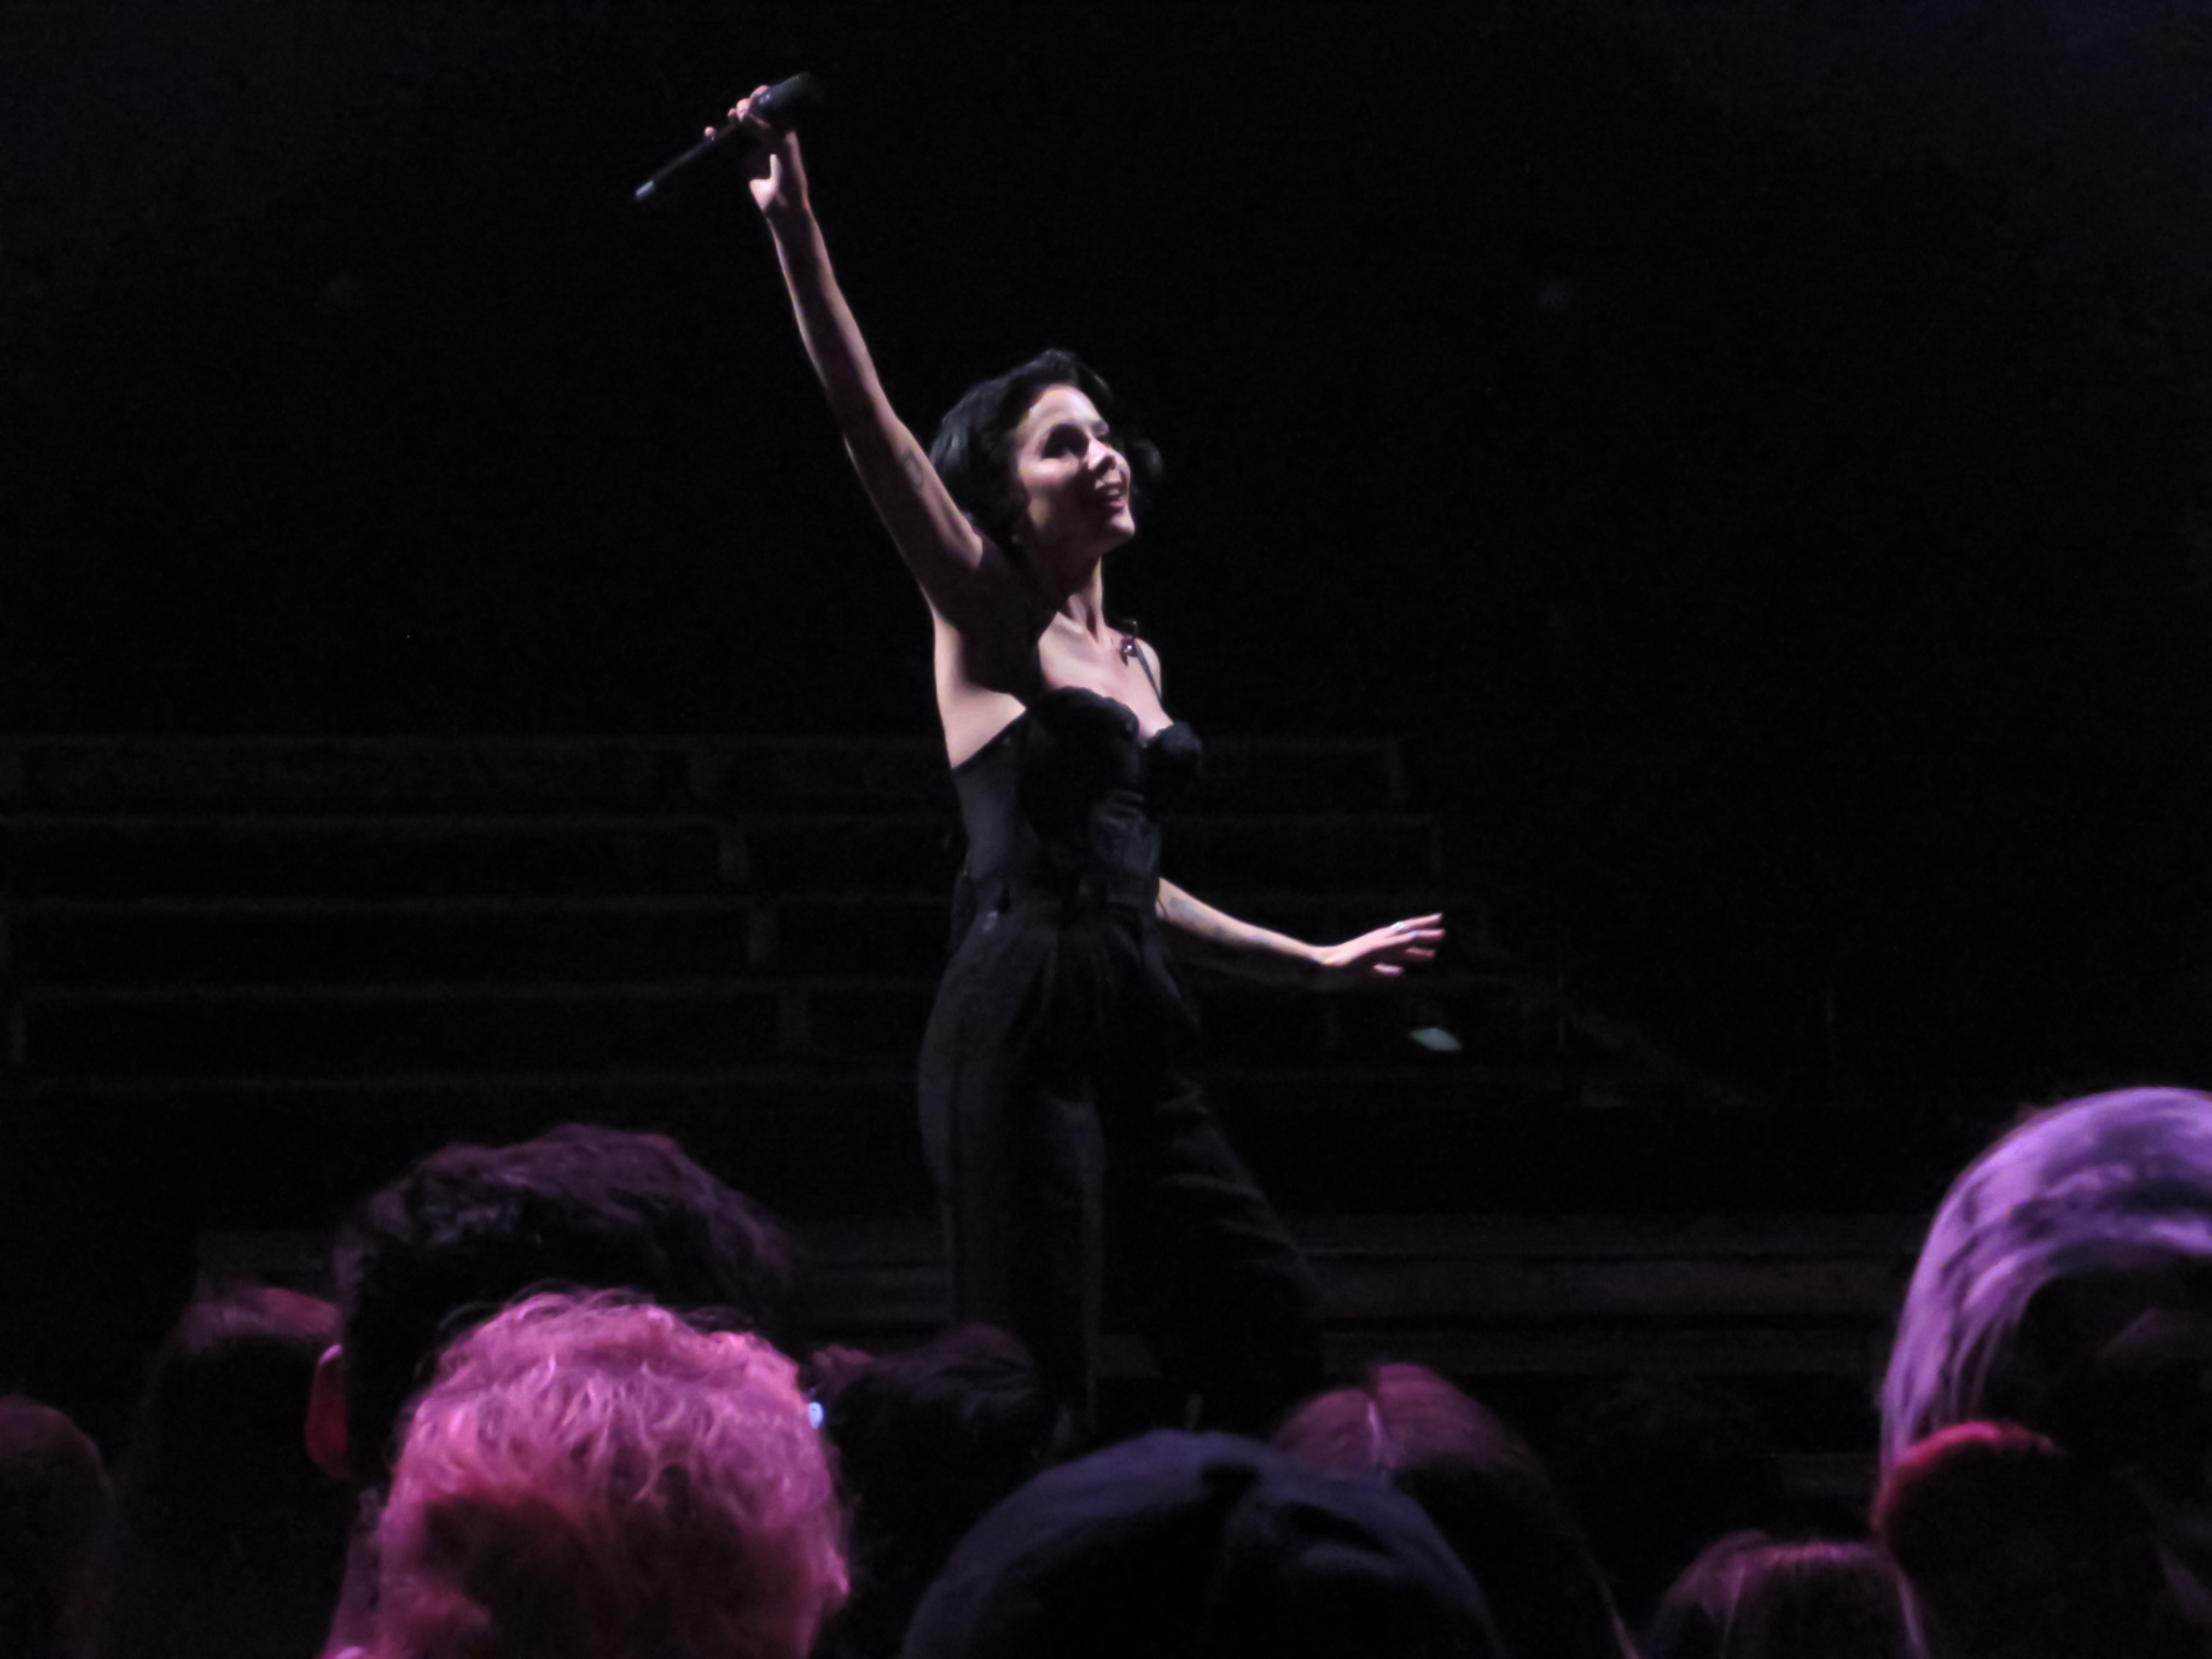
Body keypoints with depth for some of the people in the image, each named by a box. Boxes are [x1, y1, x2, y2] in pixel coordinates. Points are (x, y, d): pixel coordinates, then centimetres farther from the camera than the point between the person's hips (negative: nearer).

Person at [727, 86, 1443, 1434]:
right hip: (1022, 1026, -7)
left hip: (1133, 1040, 7)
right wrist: (795, 227, -18)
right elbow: (866, 417, -8)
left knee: (1273, 1333, 3)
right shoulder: (991, 621, 3)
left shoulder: (1135, 660, 22)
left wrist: (1313, 964, 35)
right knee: (1039, 1391, -11)